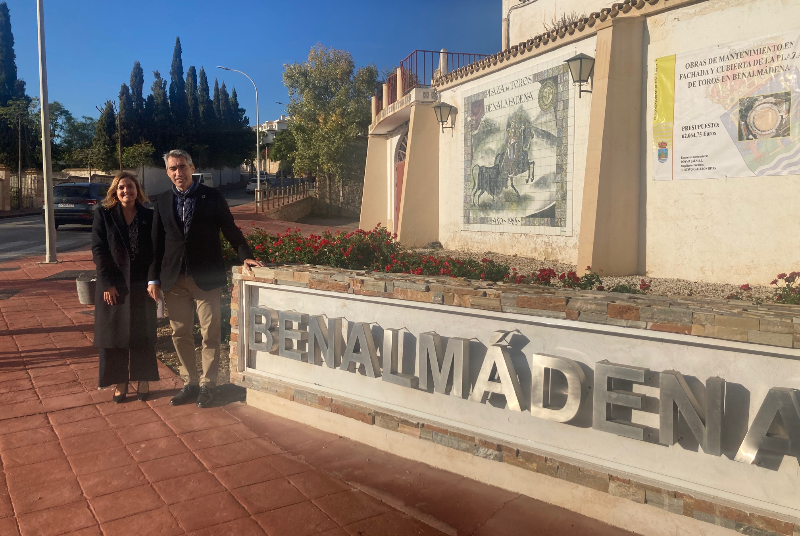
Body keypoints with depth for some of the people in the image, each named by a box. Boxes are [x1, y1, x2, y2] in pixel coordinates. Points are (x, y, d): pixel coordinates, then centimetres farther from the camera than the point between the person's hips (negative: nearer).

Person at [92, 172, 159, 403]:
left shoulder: (148, 216, 3)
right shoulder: (103, 214, 0)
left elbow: (155, 250, 4)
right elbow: (98, 250, -4)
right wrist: (108, 283, -11)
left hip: (141, 284, 1)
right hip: (112, 284, -1)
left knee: (143, 334, 6)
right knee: (114, 333, 5)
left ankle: (143, 381, 18)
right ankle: (120, 382, 17)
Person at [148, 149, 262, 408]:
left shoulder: (212, 197, 0)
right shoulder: (162, 201, 8)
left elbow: (231, 231, 2)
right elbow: (157, 242, 8)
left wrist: (245, 256, -11)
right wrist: (154, 278, 4)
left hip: (206, 277, -3)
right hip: (174, 279, 3)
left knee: (210, 334, 2)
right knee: (181, 334, 9)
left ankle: (207, 384, 15)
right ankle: (189, 382, 22)